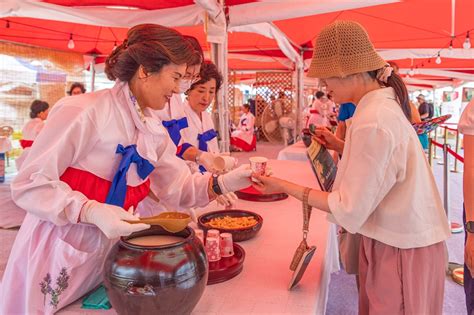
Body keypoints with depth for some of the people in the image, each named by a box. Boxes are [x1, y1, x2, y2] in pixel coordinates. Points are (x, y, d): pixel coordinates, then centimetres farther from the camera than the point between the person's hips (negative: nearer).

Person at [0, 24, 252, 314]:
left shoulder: (155, 133, 5)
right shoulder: (82, 111, -19)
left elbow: (178, 188, 5)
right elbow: (30, 184, -17)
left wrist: (223, 183, -11)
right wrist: (91, 211, -30)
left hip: (107, 254, 7)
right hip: (55, 254, -6)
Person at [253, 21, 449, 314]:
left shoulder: (373, 122, -27)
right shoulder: (384, 104, 3)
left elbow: (349, 210, -23)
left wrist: (285, 187, -18)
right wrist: (341, 146, 6)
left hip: (401, 252, -9)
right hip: (402, 238, 9)